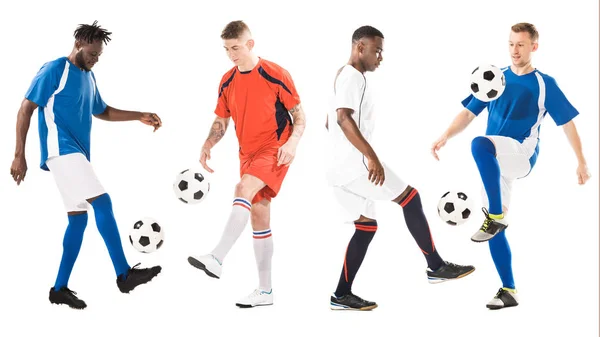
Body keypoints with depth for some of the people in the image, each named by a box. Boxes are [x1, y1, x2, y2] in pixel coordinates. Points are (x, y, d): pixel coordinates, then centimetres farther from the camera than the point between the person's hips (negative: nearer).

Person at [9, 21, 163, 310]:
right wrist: (19, 155, -15)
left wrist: (139, 117, 20)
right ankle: (124, 275, -16)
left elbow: (102, 111, 31)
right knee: (102, 202, -18)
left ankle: (60, 289, 13)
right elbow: (26, 110, -10)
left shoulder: (88, 77, 17)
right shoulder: (54, 70, -7)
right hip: (61, 149, -9)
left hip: (77, 153, 9)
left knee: (79, 217, 6)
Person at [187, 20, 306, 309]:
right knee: (259, 216, 8)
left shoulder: (276, 75, -10)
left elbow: (299, 116, -6)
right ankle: (265, 291, 15)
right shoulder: (227, 82, 6)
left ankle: (216, 259, -41)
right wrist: (207, 146, -4)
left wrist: (292, 142, -22)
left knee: (244, 190, -31)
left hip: (275, 150, -6)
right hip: (248, 153, 7)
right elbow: (221, 121, 14)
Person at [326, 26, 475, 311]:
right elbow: (344, 117, -25)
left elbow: (331, 122, 30)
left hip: (343, 166, 10)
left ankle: (342, 295, 8)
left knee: (366, 225, 11)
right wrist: (372, 157, -29)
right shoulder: (352, 76, -10)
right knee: (410, 198, -5)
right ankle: (436, 267, -1)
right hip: (356, 162, -10)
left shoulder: (345, 76, 22)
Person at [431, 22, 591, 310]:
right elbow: (468, 113, 9)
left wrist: (581, 162, 1)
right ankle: (508, 291, 14)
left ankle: (496, 216, -28)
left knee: (480, 144, -36)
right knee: (495, 230, 4)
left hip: (522, 155, -5)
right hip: (496, 163, 5)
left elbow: (567, 123, 4)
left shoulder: (545, 84, 0)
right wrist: (445, 137, -6)